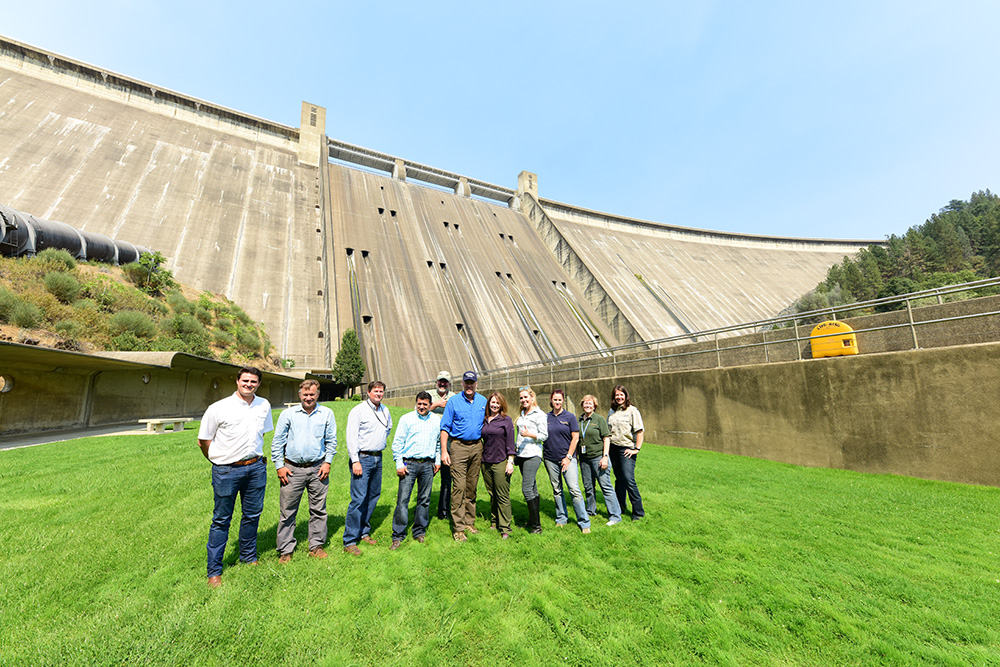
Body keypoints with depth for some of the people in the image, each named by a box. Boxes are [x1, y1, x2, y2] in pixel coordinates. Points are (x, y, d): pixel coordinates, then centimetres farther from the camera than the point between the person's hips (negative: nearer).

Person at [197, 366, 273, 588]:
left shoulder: (264, 406, 3)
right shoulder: (219, 408, -9)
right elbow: (203, 441, 0)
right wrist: (219, 460, 5)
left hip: (256, 468, 4)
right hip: (226, 471, -4)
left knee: (252, 515, 15)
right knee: (221, 520, 6)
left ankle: (249, 558, 33)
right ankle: (214, 571, 21)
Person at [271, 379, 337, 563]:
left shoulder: (327, 413, 3)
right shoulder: (288, 414, 1)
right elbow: (277, 442, 5)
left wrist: (327, 462, 1)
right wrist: (279, 466, 0)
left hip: (317, 468, 1)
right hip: (293, 469, -1)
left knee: (318, 510, 9)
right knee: (288, 511, 6)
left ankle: (316, 546, 24)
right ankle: (285, 550, 22)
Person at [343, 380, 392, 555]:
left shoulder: (385, 410, 10)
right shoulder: (358, 410, -10)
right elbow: (351, 437, -14)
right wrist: (355, 461, -18)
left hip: (378, 458, 7)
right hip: (362, 458, -7)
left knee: (373, 496, 13)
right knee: (359, 498, -8)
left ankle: (364, 532, 28)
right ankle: (349, 541, 3)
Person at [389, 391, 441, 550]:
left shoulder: (436, 420, 10)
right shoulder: (406, 419, -1)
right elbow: (397, 442, -1)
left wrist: (438, 461, 13)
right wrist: (399, 464, -6)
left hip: (428, 465, 3)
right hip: (409, 463, -3)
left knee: (424, 500, 9)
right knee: (403, 499, -3)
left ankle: (419, 532, 24)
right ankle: (398, 536, 10)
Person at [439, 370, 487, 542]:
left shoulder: (483, 401, 7)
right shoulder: (453, 401, -2)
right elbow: (445, 427, -2)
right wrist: (444, 451, -9)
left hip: (477, 447, 4)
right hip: (458, 446, -3)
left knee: (472, 486, 11)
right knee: (459, 486, -6)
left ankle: (469, 522, 24)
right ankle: (458, 528, 3)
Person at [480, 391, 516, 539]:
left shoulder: (506, 420, -3)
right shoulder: (483, 420, 8)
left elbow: (510, 443, -5)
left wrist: (510, 462, -9)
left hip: (500, 462, -4)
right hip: (486, 462, 4)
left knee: (502, 496, -1)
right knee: (492, 494, 15)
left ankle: (505, 528, 9)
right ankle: (494, 522, 29)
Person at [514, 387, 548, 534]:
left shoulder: (540, 415, -6)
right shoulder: (521, 415, 16)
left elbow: (544, 435, -9)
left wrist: (530, 434, -22)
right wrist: (515, 450, 19)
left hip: (532, 455, -7)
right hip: (521, 454, 7)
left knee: (527, 488, -12)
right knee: (532, 488, 13)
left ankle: (536, 525, -2)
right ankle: (532, 520, 22)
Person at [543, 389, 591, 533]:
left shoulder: (570, 417, -2)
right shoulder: (546, 417, 5)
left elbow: (575, 438, -3)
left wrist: (568, 457, -8)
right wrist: (542, 455, 4)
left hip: (567, 458, -3)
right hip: (550, 460, 3)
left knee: (574, 489, -7)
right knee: (556, 490, 12)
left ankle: (584, 522, 4)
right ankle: (561, 518, 27)